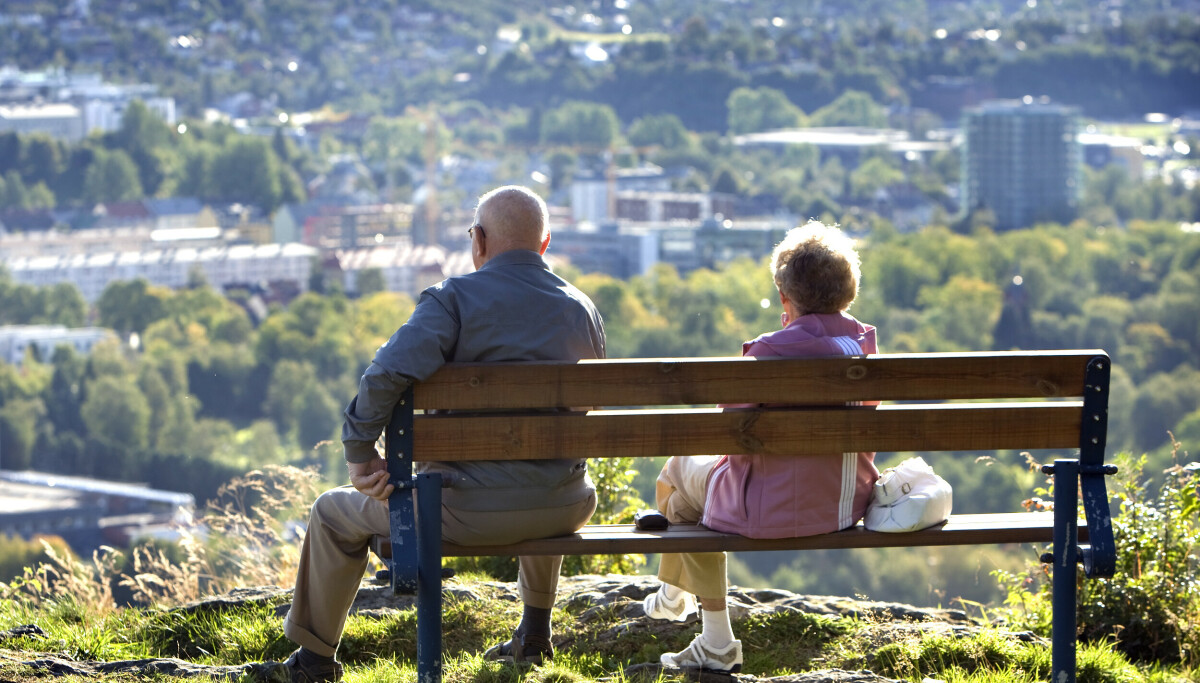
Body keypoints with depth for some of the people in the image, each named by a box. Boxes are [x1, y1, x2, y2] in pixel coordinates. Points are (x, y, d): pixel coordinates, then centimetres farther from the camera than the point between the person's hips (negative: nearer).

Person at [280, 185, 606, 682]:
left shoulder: (455, 299, -10)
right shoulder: (585, 311, 6)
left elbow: (387, 375, -26)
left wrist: (359, 451, -15)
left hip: (469, 510, -5)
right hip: (563, 509, 5)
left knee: (335, 514, 21)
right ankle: (534, 634, 49)